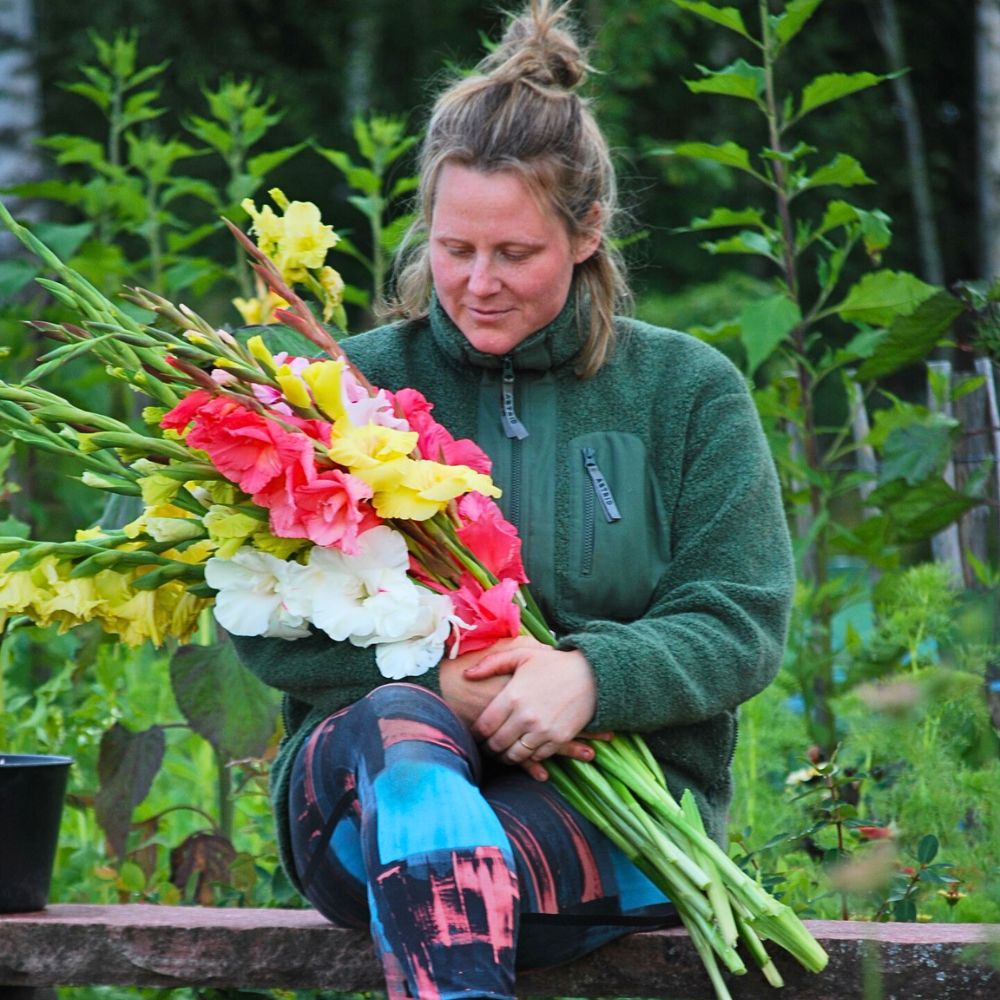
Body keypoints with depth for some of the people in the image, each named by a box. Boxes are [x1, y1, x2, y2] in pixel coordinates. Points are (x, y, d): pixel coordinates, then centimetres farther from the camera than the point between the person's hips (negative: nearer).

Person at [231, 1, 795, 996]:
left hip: (612, 810, -1)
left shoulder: (688, 391, 11)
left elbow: (743, 624, 3)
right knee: (400, 721, -37)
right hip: (362, 779, 1)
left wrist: (594, 674, -19)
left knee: (430, 865, -36)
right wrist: (434, 681, -15)